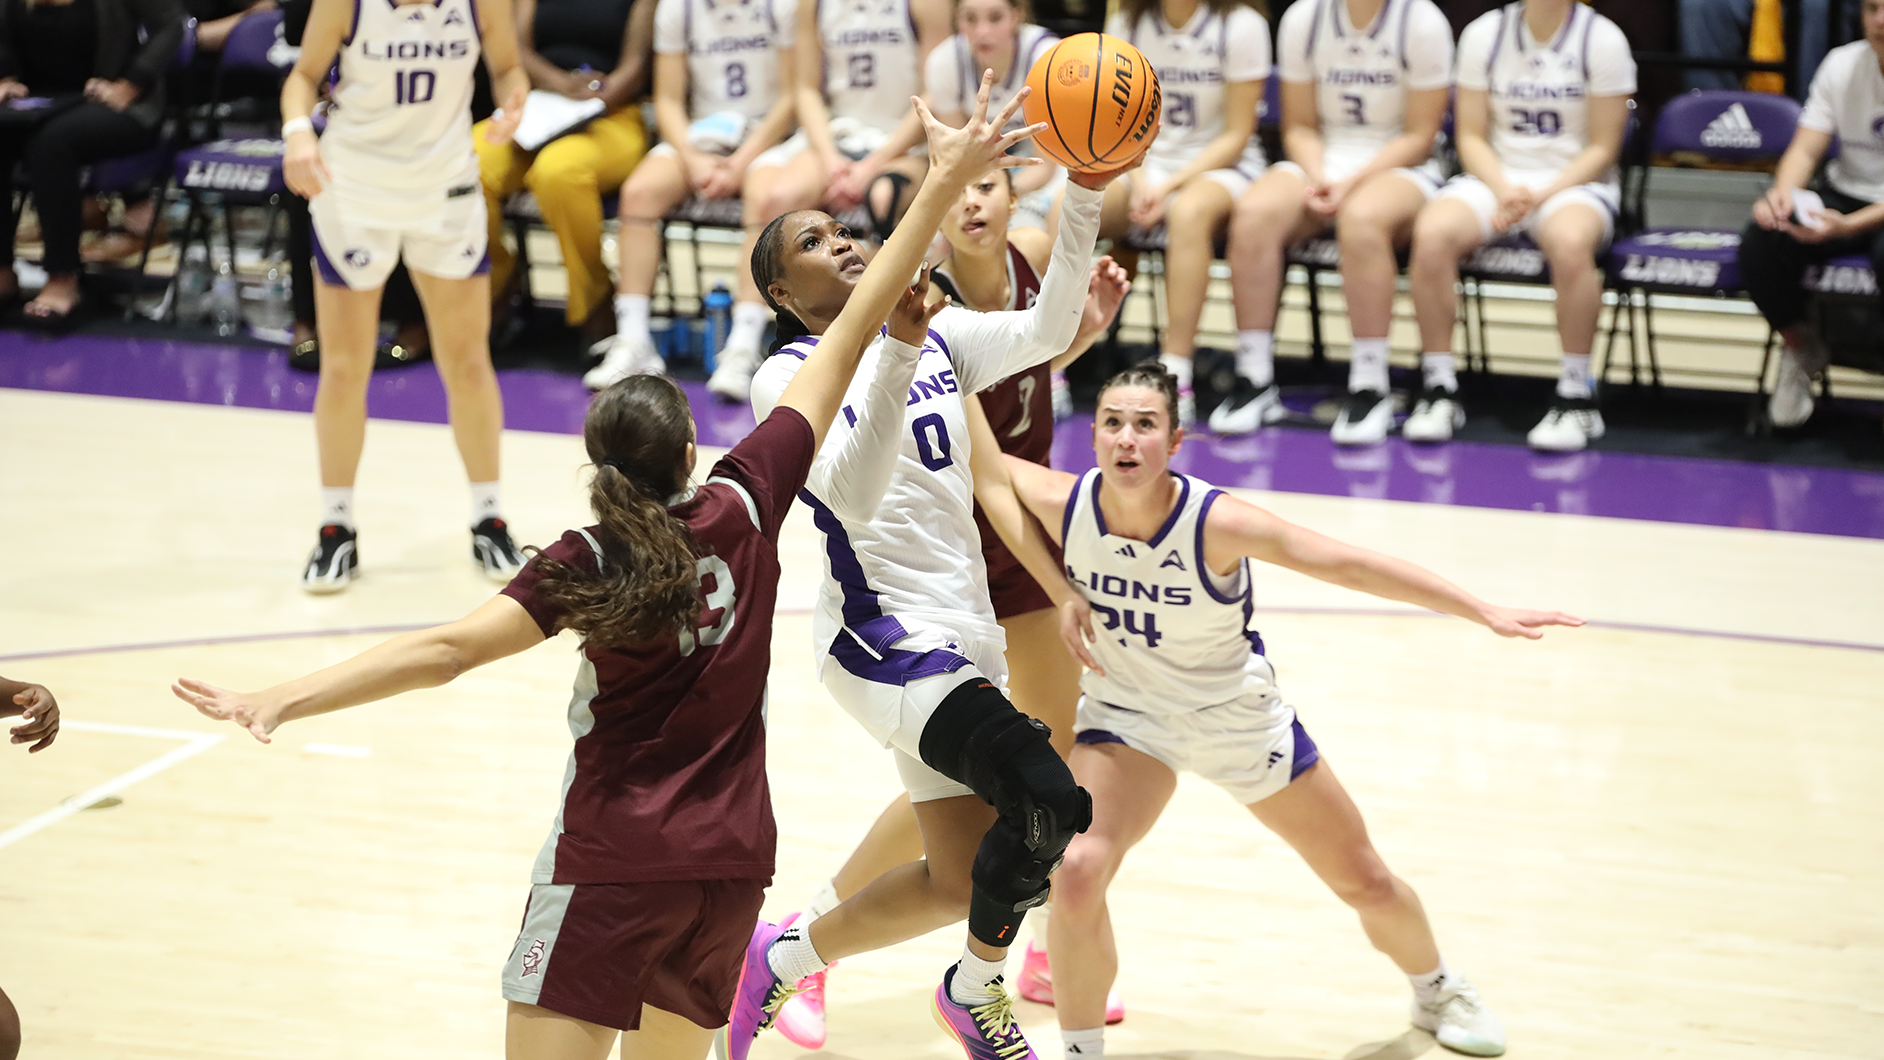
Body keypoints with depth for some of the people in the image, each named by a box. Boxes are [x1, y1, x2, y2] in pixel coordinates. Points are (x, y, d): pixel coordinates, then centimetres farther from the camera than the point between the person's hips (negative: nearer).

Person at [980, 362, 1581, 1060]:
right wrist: (1063, 590, -12)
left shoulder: (1216, 523, -31)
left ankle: (1436, 990, 44)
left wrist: (1486, 614, -30)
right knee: (1079, 869, -26)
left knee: (1365, 883, 12)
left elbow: (1348, 566, -29)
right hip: (1127, 715, 1)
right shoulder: (1066, 504, -24)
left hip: (1238, 714, -1)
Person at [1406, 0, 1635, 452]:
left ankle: (1577, 395, -23)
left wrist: (1541, 195, -16)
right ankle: (1439, 387, -18)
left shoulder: (1603, 39, -3)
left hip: (1574, 182, -3)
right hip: (1495, 177, 3)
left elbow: (1602, 150, -3)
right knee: (1432, 232, -30)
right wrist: (1504, 191, -13)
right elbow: (1472, 137, 6)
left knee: (1570, 242, -39)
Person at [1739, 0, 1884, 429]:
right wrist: (1782, 193, -25)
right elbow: (1805, 151, -2)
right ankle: (1801, 349, 4)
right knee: (1761, 241, -24)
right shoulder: (1843, 64, 0)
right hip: (1845, 194, 4)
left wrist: (1849, 224, -33)